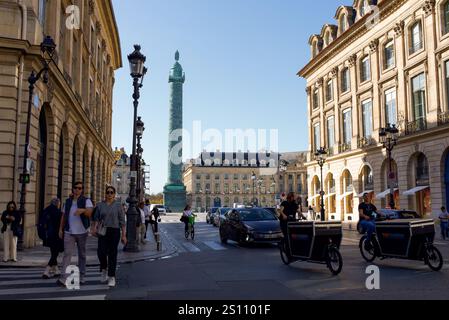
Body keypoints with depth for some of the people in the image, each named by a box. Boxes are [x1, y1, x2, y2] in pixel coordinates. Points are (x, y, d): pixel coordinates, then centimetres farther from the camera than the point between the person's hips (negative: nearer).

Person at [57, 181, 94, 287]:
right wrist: (61, 229, 11)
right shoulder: (68, 201, 11)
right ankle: (63, 278, -15)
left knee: (82, 255, 8)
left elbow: (90, 212, -20)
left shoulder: (86, 201, -2)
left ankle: (82, 277, 19)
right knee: (67, 254, -9)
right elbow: (64, 216, 16)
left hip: (82, 232, -2)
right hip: (69, 232, 2)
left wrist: (82, 210, -41)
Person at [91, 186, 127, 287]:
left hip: (114, 231, -1)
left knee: (112, 254, 0)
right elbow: (96, 218, 10)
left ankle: (112, 277, 9)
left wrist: (124, 235, -3)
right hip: (103, 232, 2)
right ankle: (104, 269, 19)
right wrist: (94, 228, -9)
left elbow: (122, 221, 1)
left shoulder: (118, 205, 2)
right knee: (101, 252, -11)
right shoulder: (100, 205, 9)